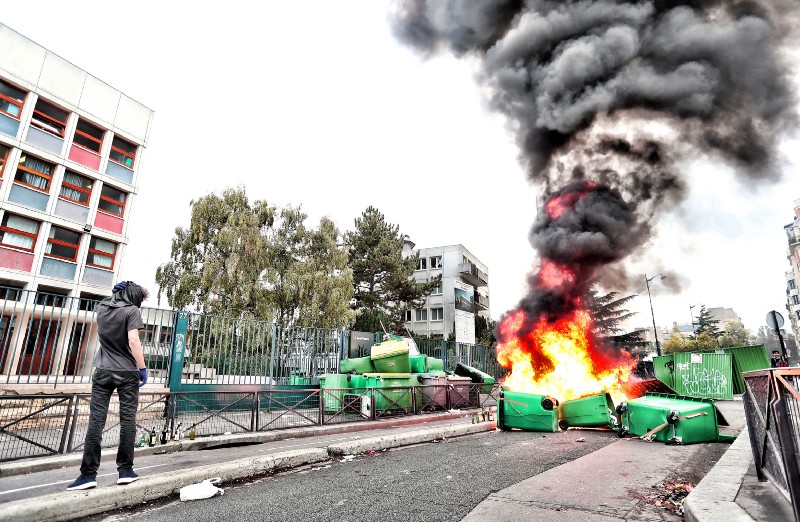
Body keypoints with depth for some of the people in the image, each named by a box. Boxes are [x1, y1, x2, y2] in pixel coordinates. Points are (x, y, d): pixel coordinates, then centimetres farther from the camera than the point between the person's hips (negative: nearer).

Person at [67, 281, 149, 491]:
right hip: (127, 373, -4)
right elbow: (133, 341, -18)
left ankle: (88, 474, 1)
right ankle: (125, 470, 4)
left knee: (96, 421, 2)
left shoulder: (101, 307, 7)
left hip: (102, 371, 4)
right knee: (127, 420, 1)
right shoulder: (131, 311, -10)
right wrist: (143, 368, -13)